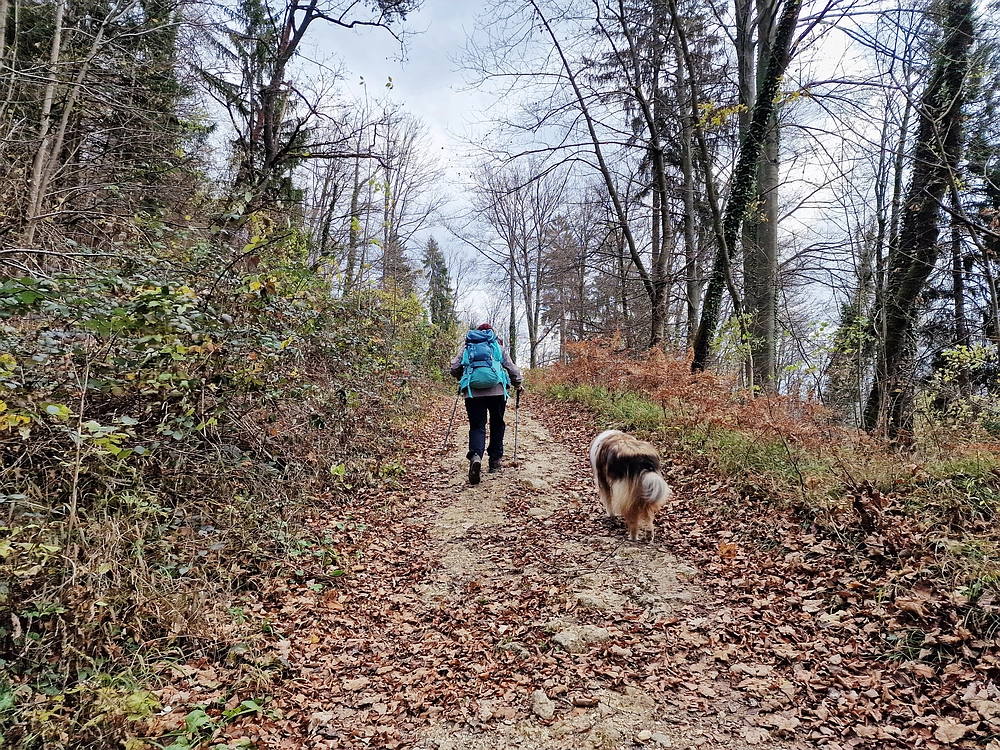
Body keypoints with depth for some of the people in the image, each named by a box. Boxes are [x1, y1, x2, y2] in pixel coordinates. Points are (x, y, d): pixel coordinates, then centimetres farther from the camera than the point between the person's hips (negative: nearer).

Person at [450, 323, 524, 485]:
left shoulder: (467, 345, 16)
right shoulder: (499, 346, 15)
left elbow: (455, 368, 12)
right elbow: (511, 367, 12)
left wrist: (462, 377, 33)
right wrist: (517, 384, 27)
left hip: (473, 392, 0)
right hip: (497, 391, 0)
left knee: (477, 427, 1)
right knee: (497, 424, 18)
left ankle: (475, 456, -26)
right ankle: (495, 459, 21)